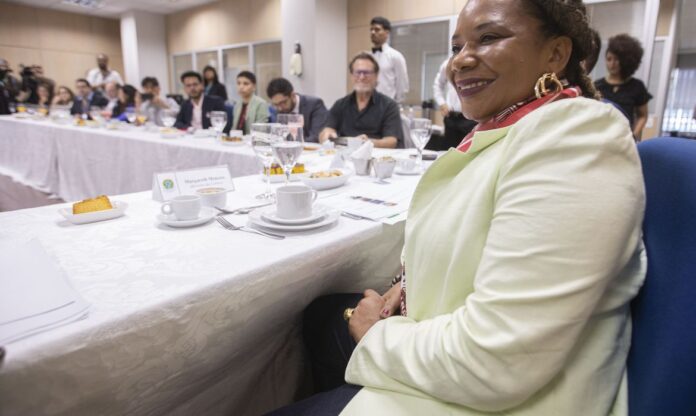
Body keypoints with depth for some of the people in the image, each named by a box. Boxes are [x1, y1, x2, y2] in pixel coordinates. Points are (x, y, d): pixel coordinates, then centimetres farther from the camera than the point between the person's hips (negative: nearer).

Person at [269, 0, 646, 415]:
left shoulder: (575, 134, -25)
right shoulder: (497, 130, 4)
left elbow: (493, 367, -30)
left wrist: (377, 334, -13)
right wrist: (413, 282, -1)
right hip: (444, 352, 9)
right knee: (322, 313, 22)